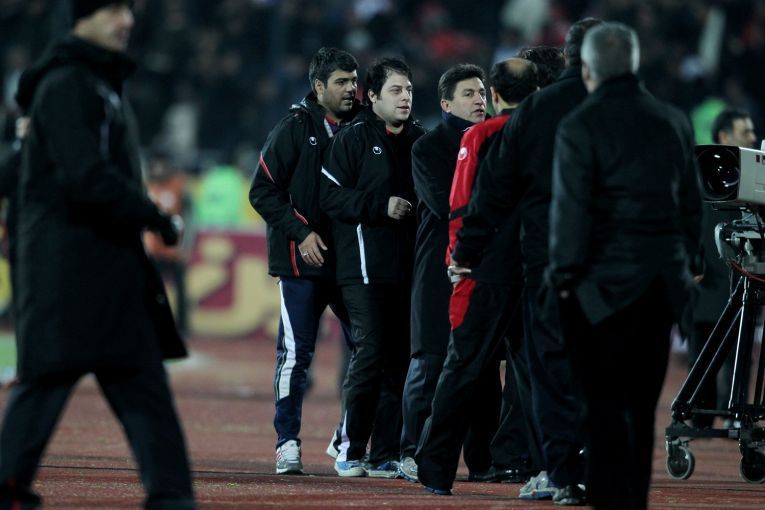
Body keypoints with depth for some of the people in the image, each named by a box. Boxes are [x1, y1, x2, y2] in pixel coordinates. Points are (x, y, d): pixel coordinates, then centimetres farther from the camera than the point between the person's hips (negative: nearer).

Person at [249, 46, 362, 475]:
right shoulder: (295, 129, -2)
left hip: (351, 260, 4)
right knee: (296, 354, -5)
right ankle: (288, 444, 2)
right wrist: (301, 232, -12)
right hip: (303, 262, -4)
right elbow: (263, 192, -4)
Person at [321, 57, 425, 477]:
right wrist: (381, 205, -15)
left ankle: (387, 453, 8)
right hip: (364, 268, -5)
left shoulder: (419, 140, 15)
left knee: (399, 359, 4)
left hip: (407, 267, 5)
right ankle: (351, 450, -4)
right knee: (370, 352, -12)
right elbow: (331, 195, -7)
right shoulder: (352, 139, 0)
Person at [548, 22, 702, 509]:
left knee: (605, 403, -1)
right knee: (642, 404, 12)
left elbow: (571, 210, -12)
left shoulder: (581, 127, -10)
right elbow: (691, 204, 11)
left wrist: (564, 276, -3)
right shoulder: (674, 121, 6)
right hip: (663, 283, 5)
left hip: (605, 285, -5)